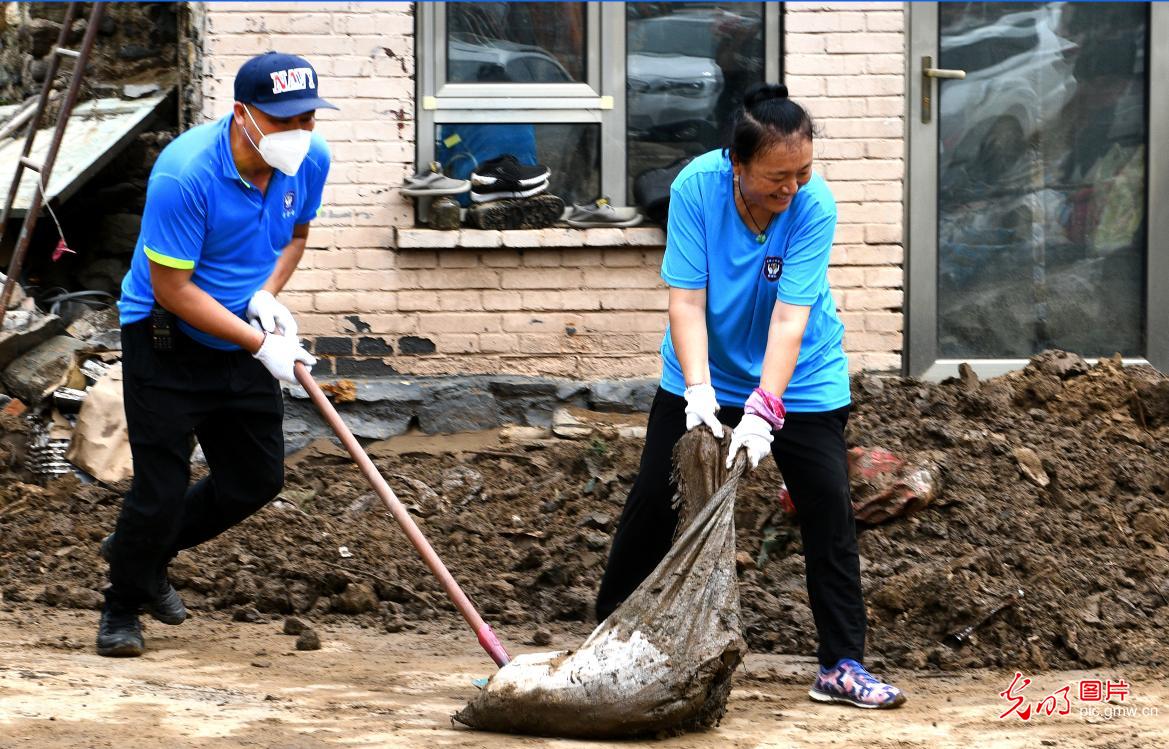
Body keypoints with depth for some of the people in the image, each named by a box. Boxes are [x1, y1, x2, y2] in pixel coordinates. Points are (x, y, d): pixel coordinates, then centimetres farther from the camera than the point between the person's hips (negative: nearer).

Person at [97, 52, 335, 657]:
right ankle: (122, 606, 18)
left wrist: (267, 294, -8)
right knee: (161, 487, -7)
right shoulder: (185, 174, -29)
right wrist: (261, 345, -25)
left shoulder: (311, 161, -9)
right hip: (165, 341, -6)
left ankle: (142, 552, 33)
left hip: (242, 342, 7)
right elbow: (172, 289, -24)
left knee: (258, 480, 10)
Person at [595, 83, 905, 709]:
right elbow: (686, 298, -23)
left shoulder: (814, 205, -26)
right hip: (706, 370, 1)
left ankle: (842, 666, -3)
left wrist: (763, 411, -38)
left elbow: (791, 316, -30)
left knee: (828, 505, -9)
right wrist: (698, 389, -33)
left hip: (797, 376, -1)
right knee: (654, 498, 2)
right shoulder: (696, 187, -24)